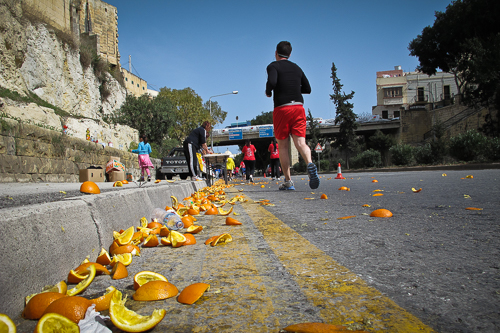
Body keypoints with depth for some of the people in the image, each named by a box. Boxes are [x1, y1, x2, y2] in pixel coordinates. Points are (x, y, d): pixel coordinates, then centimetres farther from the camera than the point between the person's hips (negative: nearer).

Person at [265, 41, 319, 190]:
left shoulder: (273, 66, 3)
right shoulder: (297, 68, 19)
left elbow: (271, 82, -17)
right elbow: (307, 89, 20)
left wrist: (268, 92, 3)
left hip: (282, 109, -4)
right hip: (298, 107, 4)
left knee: (283, 146, 5)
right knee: (300, 142, -4)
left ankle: (288, 182, 4)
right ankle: (310, 164, -35)